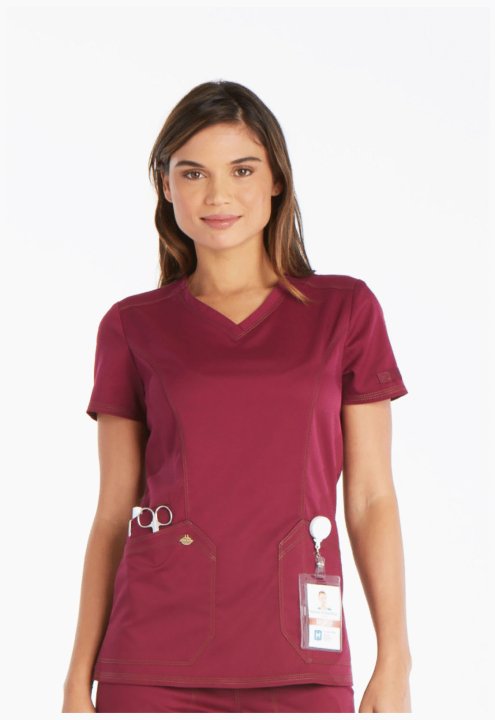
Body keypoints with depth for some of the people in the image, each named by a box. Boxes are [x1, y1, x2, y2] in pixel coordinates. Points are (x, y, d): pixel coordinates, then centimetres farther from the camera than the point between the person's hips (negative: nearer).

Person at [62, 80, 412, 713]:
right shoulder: (133, 327, 7)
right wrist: (79, 679, 4)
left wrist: (394, 663, -2)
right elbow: (113, 512, 8)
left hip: (300, 661, 0)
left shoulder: (346, 310, 6)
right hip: (157, 661, 0)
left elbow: (371, 499, 5)